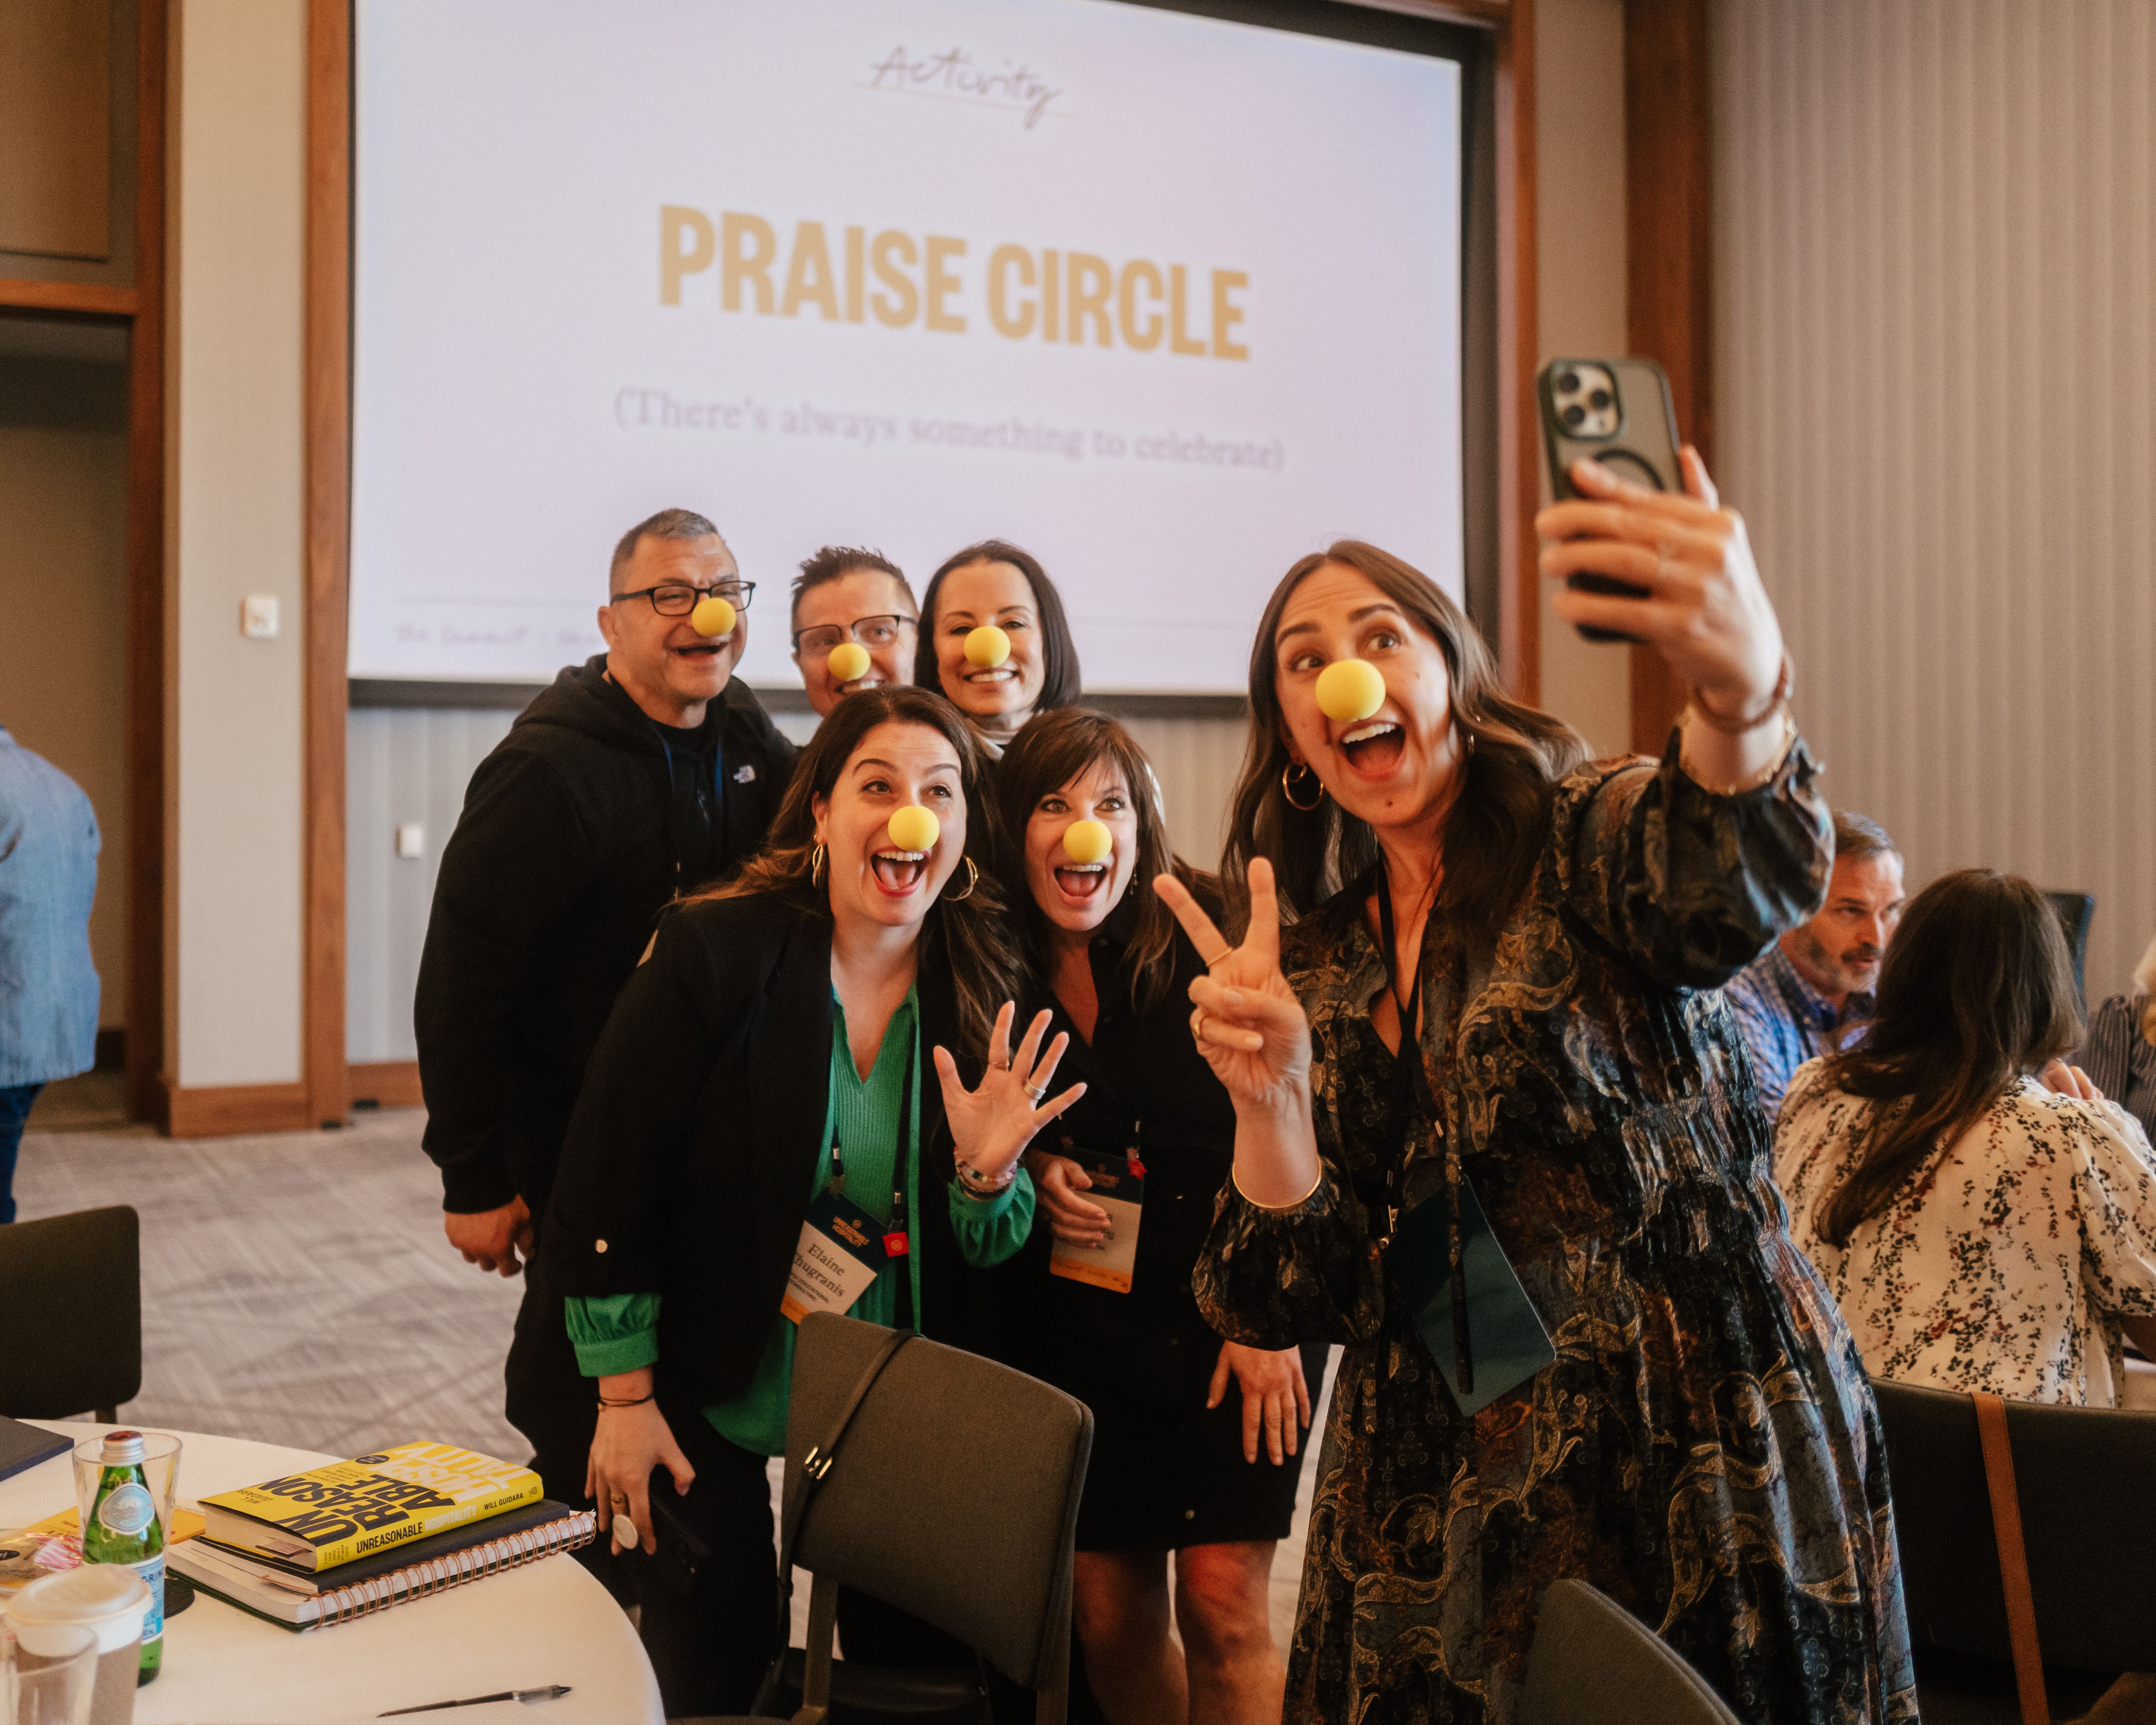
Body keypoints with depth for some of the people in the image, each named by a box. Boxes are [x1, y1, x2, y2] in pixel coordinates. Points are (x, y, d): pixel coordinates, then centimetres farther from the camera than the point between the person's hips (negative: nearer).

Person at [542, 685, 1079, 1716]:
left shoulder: (984, 996, -6)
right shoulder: (715, 952, -17)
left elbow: (991, 1254, 1)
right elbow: (604, 1180, -13)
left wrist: (986, 1173, -22)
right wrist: (625, 1398, -10)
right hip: (711, 1403, -3)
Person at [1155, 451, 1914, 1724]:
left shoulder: (1588, 835, -6)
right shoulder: (1319, 966, 7)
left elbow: (1739, 884, -31)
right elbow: (1288, 1303, 0)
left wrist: (1745, 684, -53)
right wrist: (1269, 1100, -19)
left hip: (1707, 1464, -4)